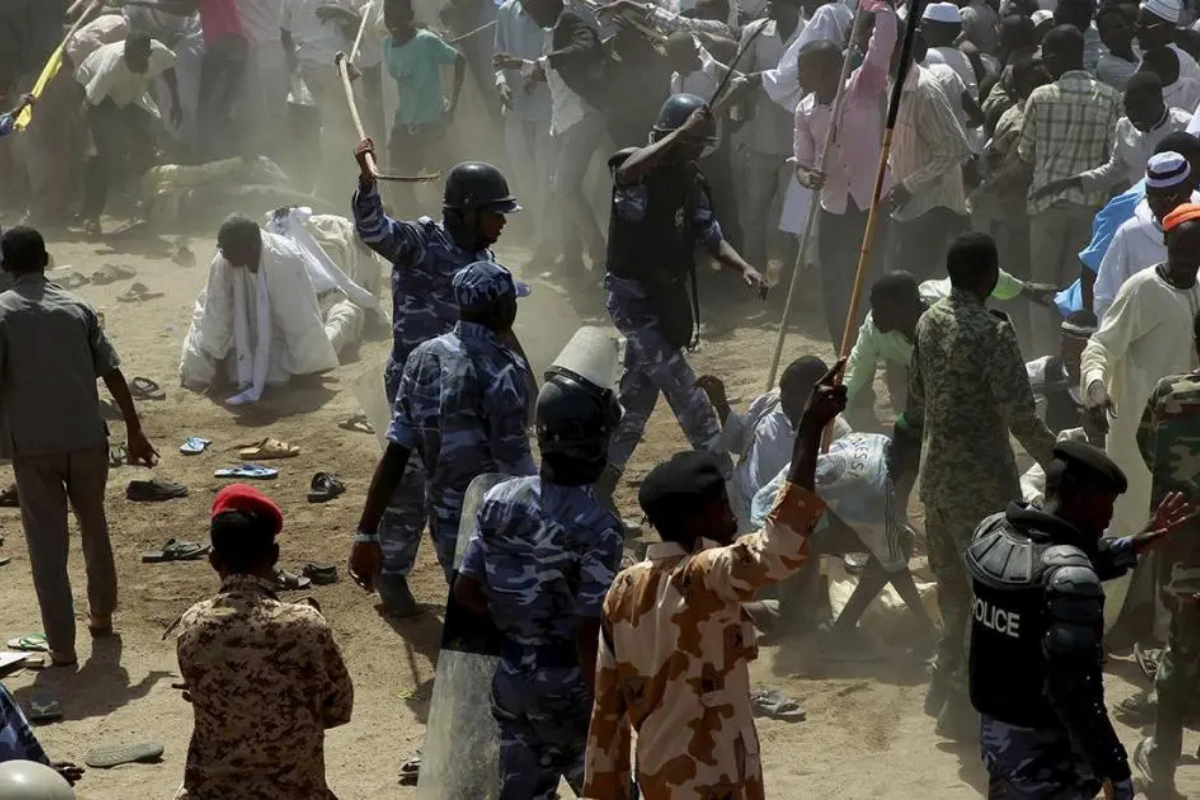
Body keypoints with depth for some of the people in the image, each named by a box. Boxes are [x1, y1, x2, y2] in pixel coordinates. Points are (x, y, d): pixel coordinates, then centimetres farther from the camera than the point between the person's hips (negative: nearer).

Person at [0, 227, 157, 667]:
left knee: (47, 543, 4)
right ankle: (102, 614, 38)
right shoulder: (77, 307, 4)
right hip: (86, 437, 3)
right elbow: (112, 373, 2)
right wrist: (134, 431, 9)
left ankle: (61, 644, 5)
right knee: (94, 527, 24)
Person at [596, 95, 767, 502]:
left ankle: (599, 494, 21)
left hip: (668, 295, 8)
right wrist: (682, 132, -38)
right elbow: (627, 173, -40)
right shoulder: (637, 166, -14)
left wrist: (745, 268, -16)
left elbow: (710, 235, 3)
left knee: (637, 399, 12)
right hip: (631, 294, -8)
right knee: (685, 392, -15)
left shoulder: (691, 179, 7)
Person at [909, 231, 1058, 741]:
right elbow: (1021, 417, -22)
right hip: (981, 480, -8)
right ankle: (963, 707, 9)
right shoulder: (992, 332, -21)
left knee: (953, 586, 21)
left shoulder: (930, 320, 2)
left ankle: (947, 686, 31)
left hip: (937, 472, 8)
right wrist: (1060, 465, -12)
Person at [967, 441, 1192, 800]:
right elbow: (1074, 689, -28)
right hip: (1045, 752, -8)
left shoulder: (990, 532, -4)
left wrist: (1129, 547, 10)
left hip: (994, 729, 8)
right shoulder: (1067, 576, -27)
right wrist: (1115, 770, -20)